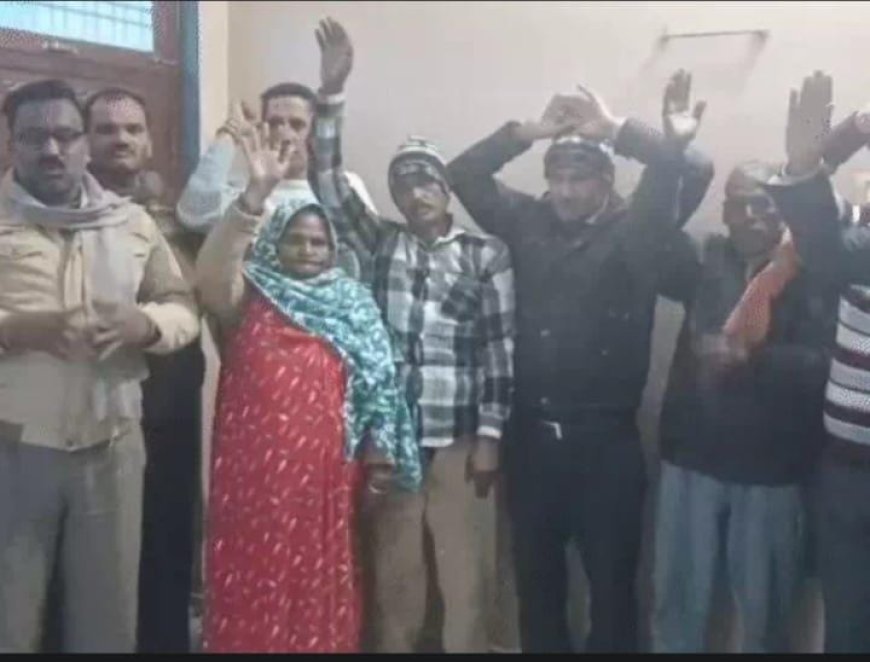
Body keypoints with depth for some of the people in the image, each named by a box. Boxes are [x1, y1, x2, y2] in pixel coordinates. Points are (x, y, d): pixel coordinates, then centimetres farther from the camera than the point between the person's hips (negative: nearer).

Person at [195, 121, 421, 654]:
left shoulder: (354, 304, 10)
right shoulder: (250, 296, 3)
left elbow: (376, 382, 8)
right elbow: (210, 276, -19)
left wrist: (380, 453, 1)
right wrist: (256, 196, -27)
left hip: (325, 469, 2)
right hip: (255, 467, -2)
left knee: (322, 586, 10)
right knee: (255, 585, 3)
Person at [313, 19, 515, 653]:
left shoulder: (487, 255, 2)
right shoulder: (379, 243, 8)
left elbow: (500, 348, -1)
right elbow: (331, 183, -3)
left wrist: (490, 436, -5)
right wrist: (331, 92, -13)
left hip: (460, 439, -1)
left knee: (466, 574, 6)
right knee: (393, 572, 12)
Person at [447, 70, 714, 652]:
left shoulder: (634, 230, -2)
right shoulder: (528, 222, 8)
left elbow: (691, 171, -15)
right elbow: (464, 175, 4)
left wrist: (617, 130, -20)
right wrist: (528, 132, -8)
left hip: (606, 439, -3)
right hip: (532, 435, 3)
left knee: (611, 579, 9)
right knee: (536, 575, 17)